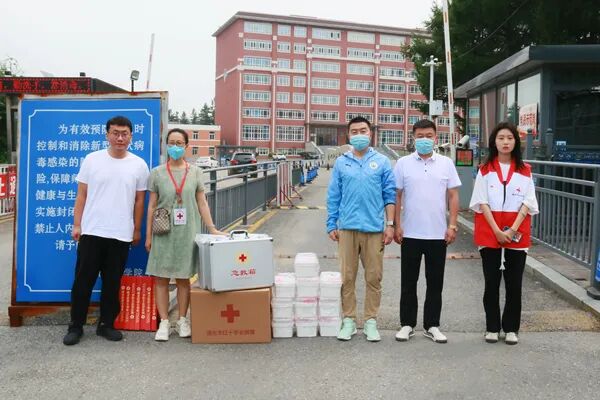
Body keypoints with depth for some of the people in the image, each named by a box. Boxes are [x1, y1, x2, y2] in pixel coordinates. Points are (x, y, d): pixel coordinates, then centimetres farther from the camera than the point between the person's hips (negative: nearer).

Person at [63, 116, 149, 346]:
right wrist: (77, 225, -1)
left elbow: (139, 201, 7)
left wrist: (137, 229, 8)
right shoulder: (92, 160, 0)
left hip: (121, 235, 1)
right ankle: (76, 326, 17)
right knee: (83, 281, 5)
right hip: (91, 232, -1)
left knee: (112, 283, 10)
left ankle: (106, 324, 22)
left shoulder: (139, 165, 2)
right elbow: (81, 195, 3)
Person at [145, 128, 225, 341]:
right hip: (163, 233, 0)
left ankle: (182, 320, 21)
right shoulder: (157, 173, 1)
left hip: (187, 232, 1)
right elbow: (152, 206, 3)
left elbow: (202, 203, 6)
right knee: (160, 277, 1)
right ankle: (164, 323, 11)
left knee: (183, 277, 8)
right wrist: (148, 235, 1)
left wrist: (212, 228, -1)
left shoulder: (195, 172, 3)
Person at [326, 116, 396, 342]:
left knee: (374, 277, 5)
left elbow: (389, 195, 5)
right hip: (347, 227, 1)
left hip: (374, 228, -1)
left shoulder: (381, 161, 5)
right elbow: (333, 197, 8)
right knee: (347, 277, 6)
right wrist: (331, 226, 4)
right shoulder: (341, 162, 8)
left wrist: (390, 225, -1)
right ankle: (349, 320, 17)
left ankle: (371, 321, 16)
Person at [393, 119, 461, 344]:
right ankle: (407, 324, 19)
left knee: (435, 283, 8)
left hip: (438, 233, 1)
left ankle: (432, 326, 20)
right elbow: (396, 196, 2)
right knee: (408, 282, 7)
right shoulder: (403, 163, 1)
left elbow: (453, 195, 5)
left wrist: (452, 225, -2)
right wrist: (396, 226, -4)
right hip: (410, 233, -1)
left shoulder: (446, 163, 4)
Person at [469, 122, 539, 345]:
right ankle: (492, 327, 16)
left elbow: (527, 203, 0)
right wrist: (497, 231, -13)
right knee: (491, 282, 5)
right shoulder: (485, 170, 2)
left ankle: (511, 328, 17)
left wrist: (513, 229, -12)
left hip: (517, 235, 1)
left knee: (514, 284, 5)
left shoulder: (524, 171, 4)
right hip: (489, 234, -1)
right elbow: (482, 203, -4)